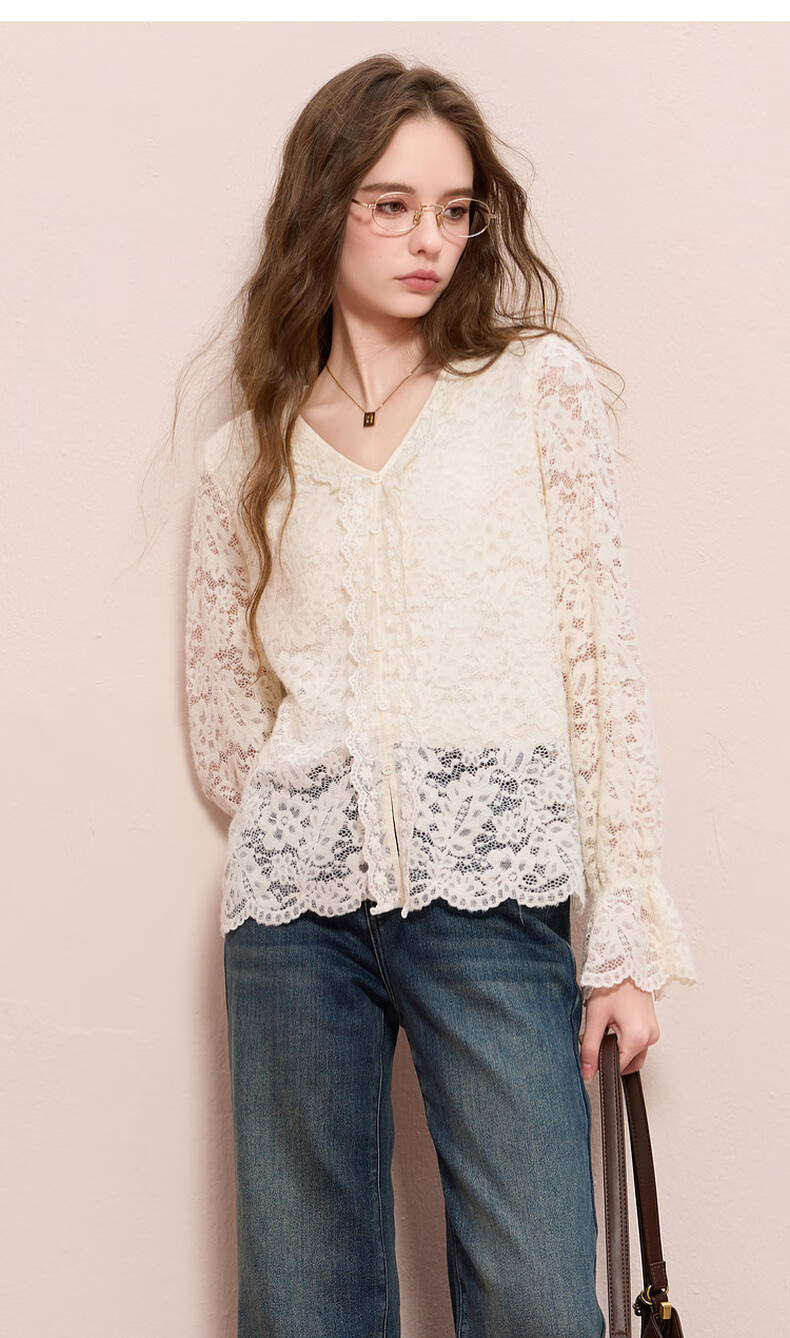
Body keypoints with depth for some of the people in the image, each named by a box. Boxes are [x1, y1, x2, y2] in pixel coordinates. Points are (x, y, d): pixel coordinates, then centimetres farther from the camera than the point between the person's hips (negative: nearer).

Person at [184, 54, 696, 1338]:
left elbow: (600, 654, 3)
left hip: (490, 888, -2)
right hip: (295, 903, 2)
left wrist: (630, 936, -2)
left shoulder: (537, 384, 8)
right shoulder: (248, 457, 14)